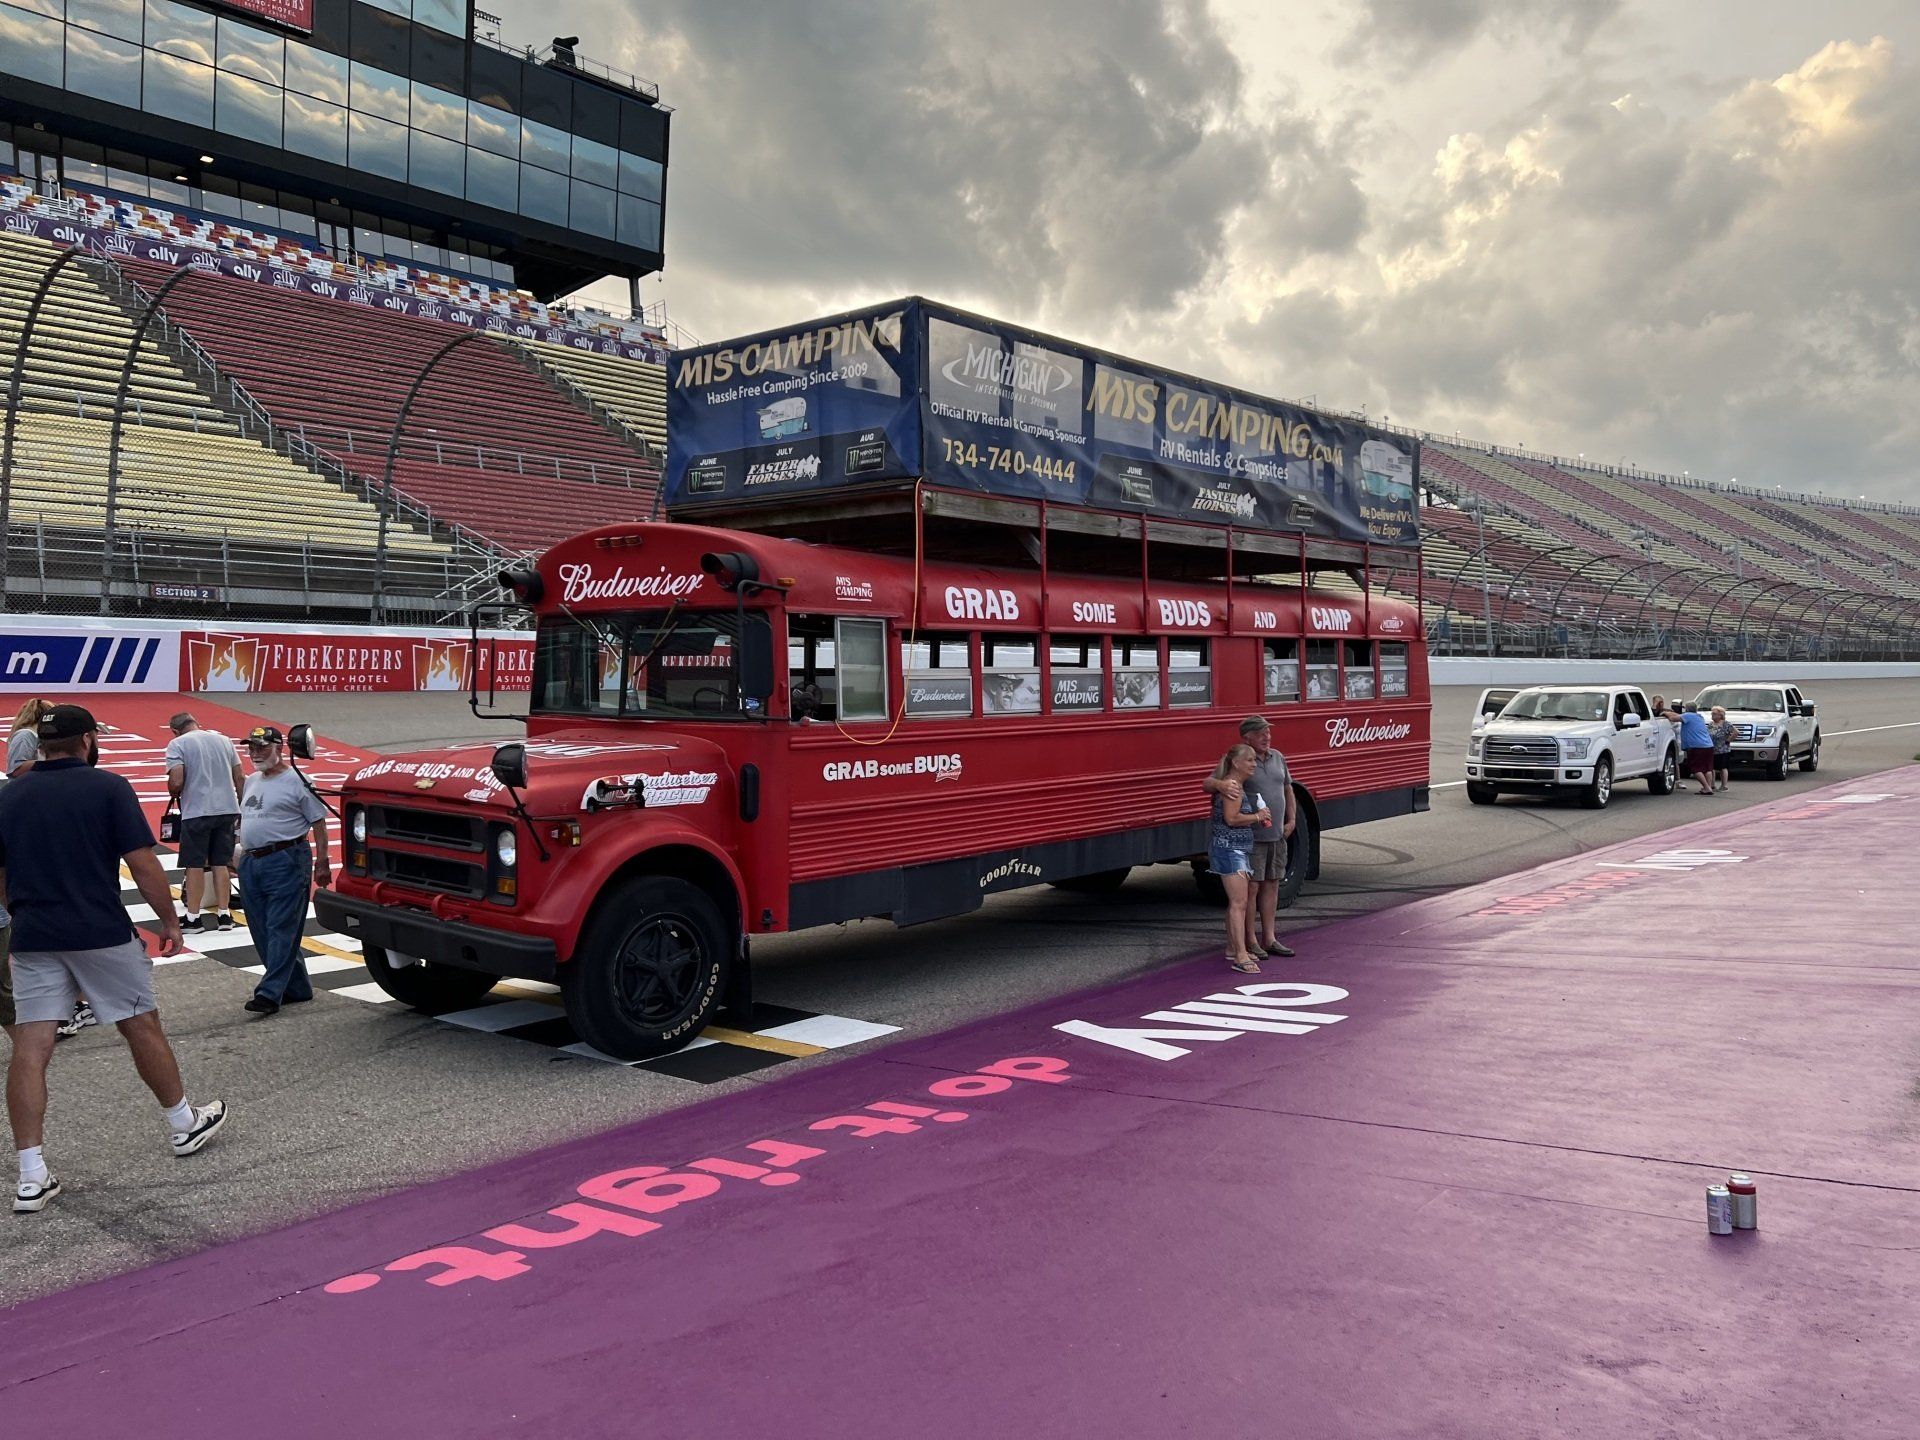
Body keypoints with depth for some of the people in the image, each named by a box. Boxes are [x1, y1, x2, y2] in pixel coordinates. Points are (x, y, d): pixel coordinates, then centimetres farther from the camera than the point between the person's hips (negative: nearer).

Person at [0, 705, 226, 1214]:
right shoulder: (108, 787, -6)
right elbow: (143, 865, -10)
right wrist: (169, 921, 1)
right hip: (102, 935, -3)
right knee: (142, 1028, 12)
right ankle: (184, 1125, 28)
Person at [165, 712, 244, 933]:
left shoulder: (177, 744, -3)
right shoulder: (223, 740, 12)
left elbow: (176, 782, -13)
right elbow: (239, 779, 11)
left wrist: (175, 797, 8)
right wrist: (241, 808, 19)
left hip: (197, 811, -4)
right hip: (227, 809, 4)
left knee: (195, 865, 5)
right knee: (221, 863, 12)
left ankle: (193, 917, 10)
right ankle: (223, 914, 12)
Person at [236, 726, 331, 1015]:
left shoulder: (296, 782, -6)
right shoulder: (251, 781, 17)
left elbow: (318, 823, -7)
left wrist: (322, 864, -12)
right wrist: (243, 852, 19)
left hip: (285, 861, -9)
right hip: (251, 862, 9)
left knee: (281, 930, -9)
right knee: (261, 932, 10)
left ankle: (270, 994, -11)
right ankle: (297, 988, 19)